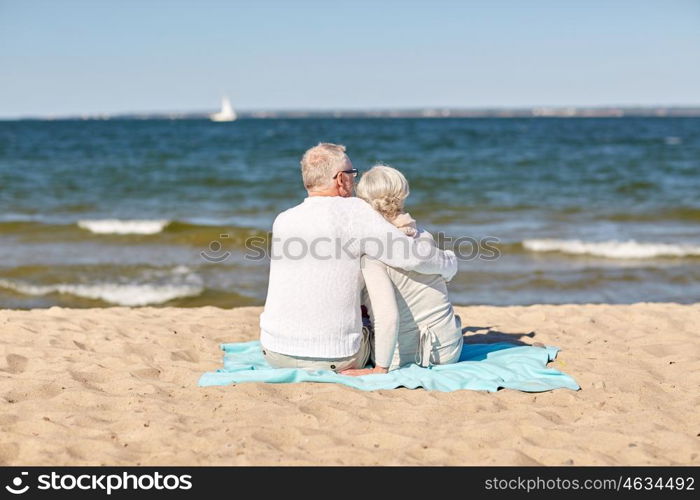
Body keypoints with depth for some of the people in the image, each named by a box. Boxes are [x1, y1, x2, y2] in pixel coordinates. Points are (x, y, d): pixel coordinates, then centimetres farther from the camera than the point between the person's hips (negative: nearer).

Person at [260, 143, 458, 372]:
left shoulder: (282, 221, 5)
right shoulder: (353, 211, -11)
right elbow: (412, 256, -15)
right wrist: (448, 262, 8)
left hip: (274, 352, 3)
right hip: (333, 359, -3)